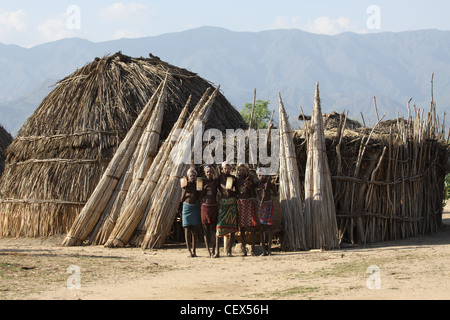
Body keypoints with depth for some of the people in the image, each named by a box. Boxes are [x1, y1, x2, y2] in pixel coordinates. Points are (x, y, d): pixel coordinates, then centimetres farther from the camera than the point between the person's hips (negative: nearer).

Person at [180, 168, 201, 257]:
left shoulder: (197, 185, 2)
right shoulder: (185, 185, 1)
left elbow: (199, 199, 6)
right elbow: (182, 199, -3)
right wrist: (184, 190, -17)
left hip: (195, 207, 0)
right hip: (186, 207, 0)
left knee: (194, 229, 0)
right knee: (187, 229, -3)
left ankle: (194, 250, 3)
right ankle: (189, 250, -1)